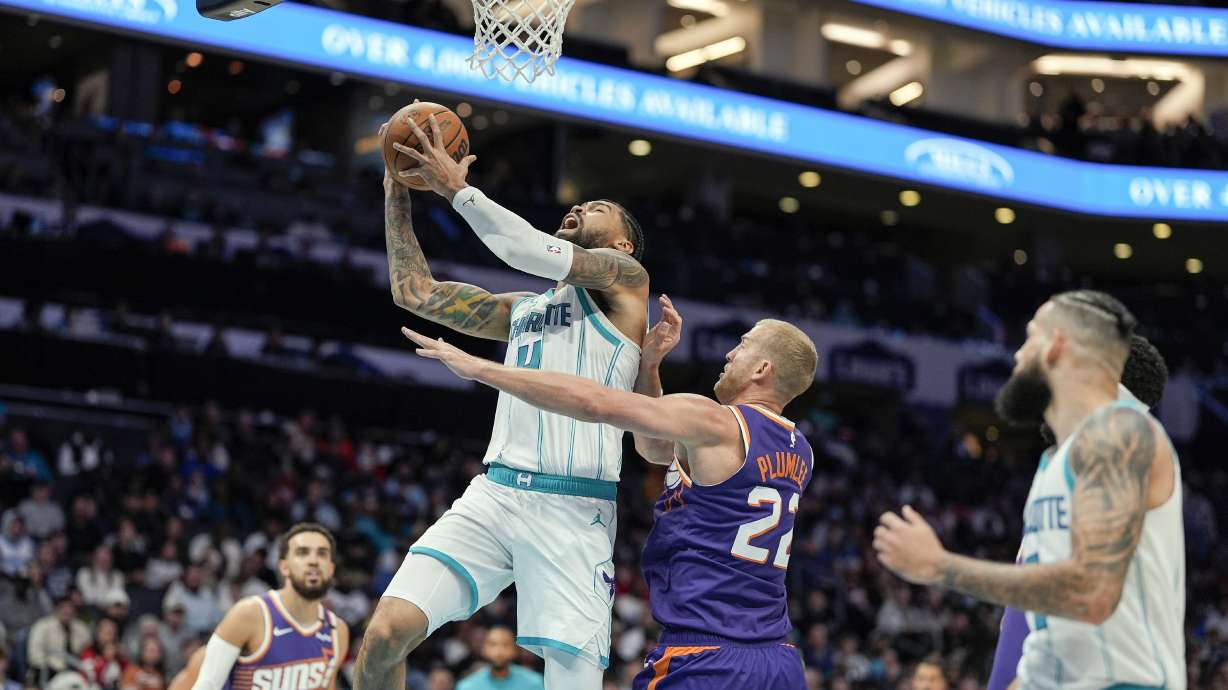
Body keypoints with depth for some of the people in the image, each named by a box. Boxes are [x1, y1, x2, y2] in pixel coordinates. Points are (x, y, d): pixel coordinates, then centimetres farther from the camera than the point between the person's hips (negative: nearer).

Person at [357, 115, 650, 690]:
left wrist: (457, 188, -4)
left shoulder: (625, 276, 7)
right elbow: (415, 291, 26)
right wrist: (398, 196, 20)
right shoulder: (522, 309, 26)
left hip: (572, 509, -5)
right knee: (387, 630, -13)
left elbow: (534, 252, -9)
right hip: (493, 493, 5)